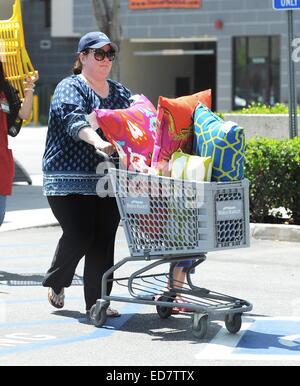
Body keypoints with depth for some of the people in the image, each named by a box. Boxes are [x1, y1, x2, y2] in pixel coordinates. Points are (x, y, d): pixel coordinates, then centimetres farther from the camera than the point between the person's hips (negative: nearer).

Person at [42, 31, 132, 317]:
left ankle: (97, 301, 7)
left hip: (108, 180, 6)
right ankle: (56, 283, 16)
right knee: (79, 235, -11)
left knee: (104, 239, 0)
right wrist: (97, 141, -41)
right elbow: (75, 120, -23)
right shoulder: (70, 88, -3)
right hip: (69, 180, -5)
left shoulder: (121, 93, 19)